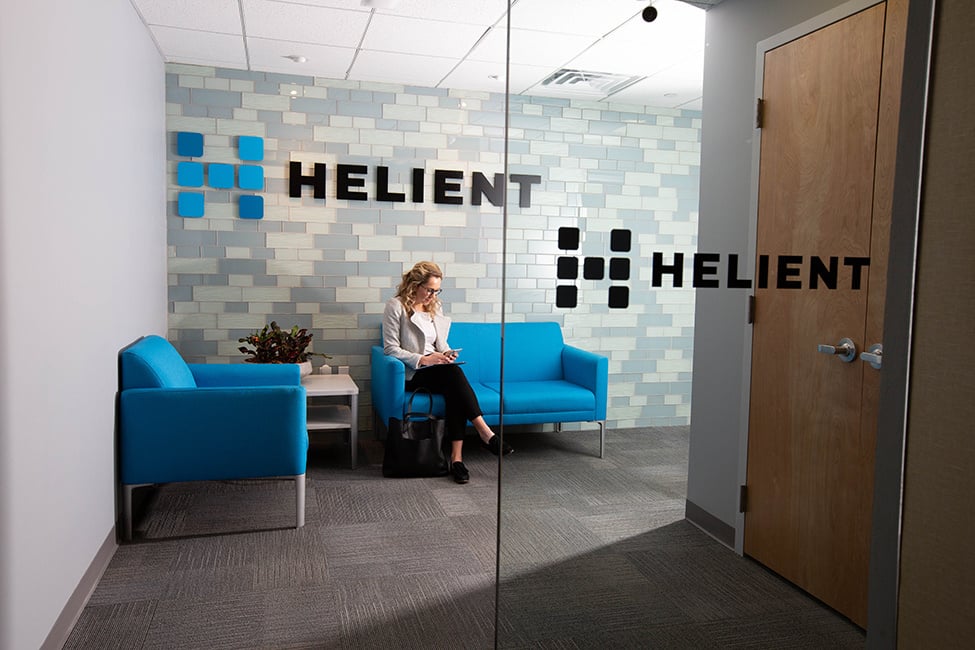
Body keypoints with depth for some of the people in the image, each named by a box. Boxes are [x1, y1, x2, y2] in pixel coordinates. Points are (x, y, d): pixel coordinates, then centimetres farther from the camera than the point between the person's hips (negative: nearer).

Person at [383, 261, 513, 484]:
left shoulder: (435, 307, 19)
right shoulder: (396, 306, -2)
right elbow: (391, 348, -9)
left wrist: (446, 354, -2)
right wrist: (423, 359, -20)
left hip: (436, 370, 5)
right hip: (410, 375, -5)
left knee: (454, 390, -32)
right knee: (454, 372, -35)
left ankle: (457, 457, -37)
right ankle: (485, 433, -38)